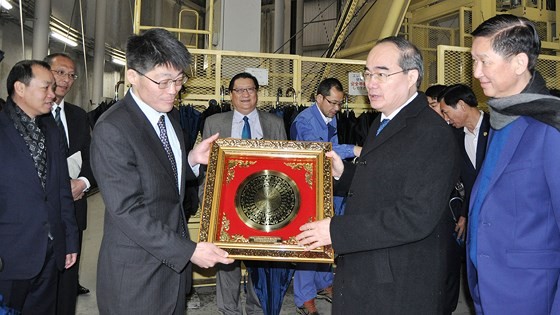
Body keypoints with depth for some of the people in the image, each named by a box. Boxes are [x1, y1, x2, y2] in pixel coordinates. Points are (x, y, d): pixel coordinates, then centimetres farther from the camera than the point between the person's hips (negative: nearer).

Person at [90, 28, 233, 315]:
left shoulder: (168, 119, 6)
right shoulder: (112, 130, -21)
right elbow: (127, 211, -23)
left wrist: (192, 159, -4)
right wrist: (189, 250, -23)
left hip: (174, 263, 8)